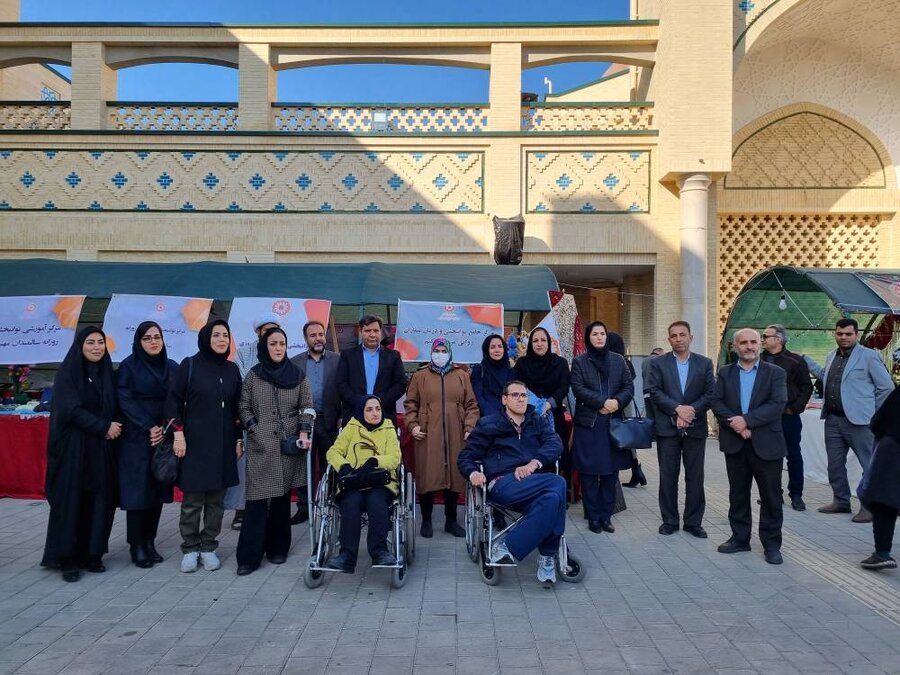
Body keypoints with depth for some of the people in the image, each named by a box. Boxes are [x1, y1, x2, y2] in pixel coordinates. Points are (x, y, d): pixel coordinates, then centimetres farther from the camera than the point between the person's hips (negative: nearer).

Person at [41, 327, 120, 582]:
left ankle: (92, 554, 13)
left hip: (102, 448, 4)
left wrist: (114, 427, -7)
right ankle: (67, 559, 8)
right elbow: (71, 410, -13)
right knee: (70, 501, -1)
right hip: (73, 448, -4)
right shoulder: (67, 373, -4)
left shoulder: (108, 373, 11)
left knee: (99, 501, 3)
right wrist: (104, 427, -14)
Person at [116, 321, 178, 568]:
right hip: (136, 438, -3)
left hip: (164, 437, 4)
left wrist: (164, 429, -7)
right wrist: (148, 428, -13)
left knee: (159, 490, 4)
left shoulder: (172, 367, 10)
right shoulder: (128, 366, 0)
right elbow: (125, 401, -6)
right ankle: (137, 546, 5)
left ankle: (150, 542, 13)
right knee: (138, 490, -3)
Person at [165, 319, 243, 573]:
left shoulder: (232, 370, 9)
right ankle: (190, 548, 12)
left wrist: (239, 440, 11)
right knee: (192, 499, -1)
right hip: (194, 442, -3)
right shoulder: (189, 365, -1)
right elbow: (174, 401, -2)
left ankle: (208, 547, 15)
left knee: (216, 499, 4)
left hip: (223, 445, 3)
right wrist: (178, 434, -9)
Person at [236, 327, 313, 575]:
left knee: (282, 498, 4)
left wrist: (304, 432, -7)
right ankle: (249, 556, -1)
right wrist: (254, 430, -5)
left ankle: (278, 548, 17)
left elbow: (307, 407, 6)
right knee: (256, 499, -6)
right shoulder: (253, 375, 7)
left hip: (289, 445, 1)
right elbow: (244, 408, 8)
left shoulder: (298, 375, 6)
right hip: (260, 446, -1)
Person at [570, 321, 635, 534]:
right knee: (589, 473, -1)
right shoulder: (579, 362, 3)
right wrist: (603, 402, -17)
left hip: (613, 423, 3)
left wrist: (617, 402, -12)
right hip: (588, 424, -2)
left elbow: (629, 387, 7)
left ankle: (606, 516, 14)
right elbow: (578, 389, -8)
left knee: (611, 471, 5)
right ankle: (593, 517, 9)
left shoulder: (618, 360, 11)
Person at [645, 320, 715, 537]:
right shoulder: (658, 363, 4)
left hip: (695, 428, 1)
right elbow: (654, 392, -6)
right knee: (668, 477, 5)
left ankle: (693, 522, 16)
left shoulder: (705, 364, 7)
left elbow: (711, 394, -1)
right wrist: (678, 408, -17)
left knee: (695, 478, 5)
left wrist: (690, 411, -14)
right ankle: (669, 520, 16)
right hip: (667, 428, -1)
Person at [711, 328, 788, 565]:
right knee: (738, 494, 12)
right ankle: (740, 538, 23)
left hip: (766, 444, -2)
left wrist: (747, 420, -19)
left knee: (771, 496, 3)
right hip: (735, 443, 3)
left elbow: (777, 404, -12)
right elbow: (716, 402, -1)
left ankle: (772, 544, 15)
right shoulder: (725, 372, 8)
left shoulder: (775, 373, 0)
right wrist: (734, 423, -16)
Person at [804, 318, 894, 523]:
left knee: (870, 465, 1)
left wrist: (872, 413, -1)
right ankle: (841, 501, 29)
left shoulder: (869, 356, -7)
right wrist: (804, 360, 25)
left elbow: (886, 387, -5)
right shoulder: (832, 356, 12)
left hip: (858, 420, -7)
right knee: (835, 464, 15)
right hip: (833, 419, 7)